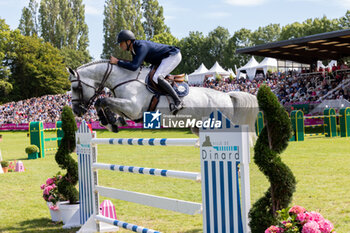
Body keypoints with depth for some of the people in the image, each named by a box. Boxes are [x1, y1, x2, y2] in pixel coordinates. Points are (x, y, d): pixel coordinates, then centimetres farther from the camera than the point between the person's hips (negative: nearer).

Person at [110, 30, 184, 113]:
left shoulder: (142, 47, -27)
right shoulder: (134, 49, 3)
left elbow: (134, 66, -36)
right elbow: (134, 63, 16)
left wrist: (117, 62, -28)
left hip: (174, 56, -10)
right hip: (164, 59, 11)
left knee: (157, 78, -27)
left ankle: (178, 101, -28)